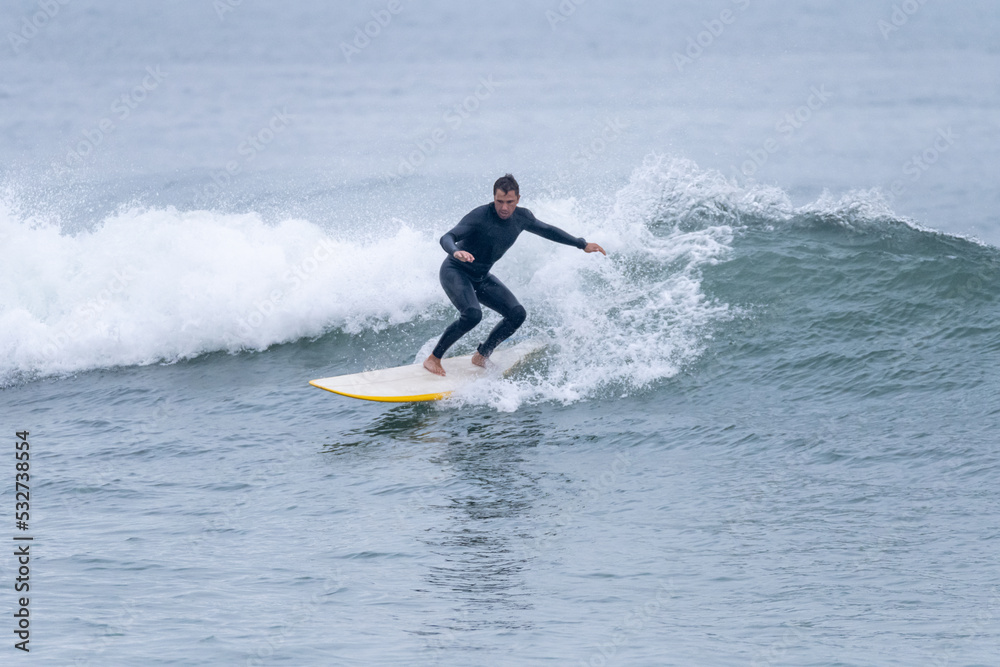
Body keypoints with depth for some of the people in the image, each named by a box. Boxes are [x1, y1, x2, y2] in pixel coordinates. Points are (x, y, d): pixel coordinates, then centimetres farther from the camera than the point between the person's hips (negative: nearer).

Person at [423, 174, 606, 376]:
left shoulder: (521, 217, -5)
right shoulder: (480, 216, -25)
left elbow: (547, 231, 14)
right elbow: (447, 238, -33)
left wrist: (582, 245, 20)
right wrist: (456, 252, -57)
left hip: (482, 278, 7)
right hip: (455, 272, -7)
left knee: (517, 314, -8)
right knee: (472, 314, -31)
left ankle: (481, 356, 9)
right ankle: (433, 359, -17)